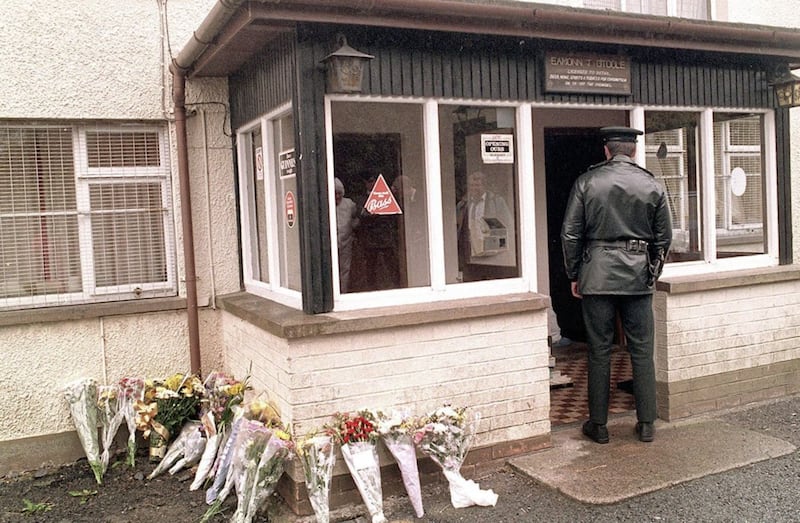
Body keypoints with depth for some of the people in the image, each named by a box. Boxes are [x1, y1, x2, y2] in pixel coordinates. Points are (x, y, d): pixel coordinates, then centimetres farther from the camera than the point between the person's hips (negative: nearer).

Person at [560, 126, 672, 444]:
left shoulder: (586, 182, -1)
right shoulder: (652, 185, 4)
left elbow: (570, 234, -2)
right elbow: (664, 237, 8)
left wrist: (573, 276, 7)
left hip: (597, 275, -1)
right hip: (639, 276, 2)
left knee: (599, 350, 5)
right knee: (642, 351, 9)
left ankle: (598, 425, 12)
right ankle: (646, 424, 15)